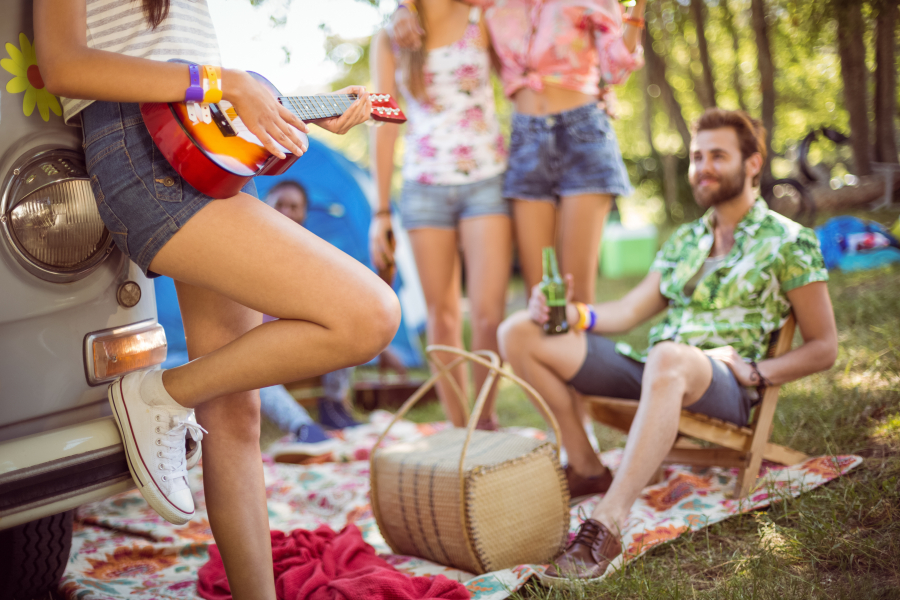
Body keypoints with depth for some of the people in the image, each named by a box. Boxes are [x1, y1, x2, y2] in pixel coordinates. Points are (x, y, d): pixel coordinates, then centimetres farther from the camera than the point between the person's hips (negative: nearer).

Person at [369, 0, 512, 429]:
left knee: (488, 313, -9)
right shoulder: (389, 40, 9)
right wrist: (381, 212, 6)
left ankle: (485, 420, 11)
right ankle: (458, 430, 11)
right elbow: (385, 125, 9)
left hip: (486, 179, -1)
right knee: (442, 314, 2)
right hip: (424, 186, 1)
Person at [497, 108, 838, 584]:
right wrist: (570, 312, -4)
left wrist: (755, 371, -12)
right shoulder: (684, 240, 23)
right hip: (652, 369, 6)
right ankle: (586, 470, -3)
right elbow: (628, 312, 15)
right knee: (519, 333, -7)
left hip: (722, 385, -6)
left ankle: (607, 525, -47)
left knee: (668, 358, -44)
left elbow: (823, 348, 4)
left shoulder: (789, 242, 6)